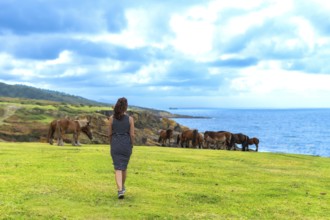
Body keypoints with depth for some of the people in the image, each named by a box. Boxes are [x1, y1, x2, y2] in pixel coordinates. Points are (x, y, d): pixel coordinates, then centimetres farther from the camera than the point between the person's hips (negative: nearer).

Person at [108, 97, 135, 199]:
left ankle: (120, 190, -16)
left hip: (115, 145, 0)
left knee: (118, 168, -1)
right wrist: (132, 145, 10)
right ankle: (122, 186, 38)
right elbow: (132, 134, -6)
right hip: (126, 145, 0)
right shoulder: (130, 119, -7)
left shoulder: (112, 118, -4)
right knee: (124, 166, 20)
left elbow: (110, 133, 3)